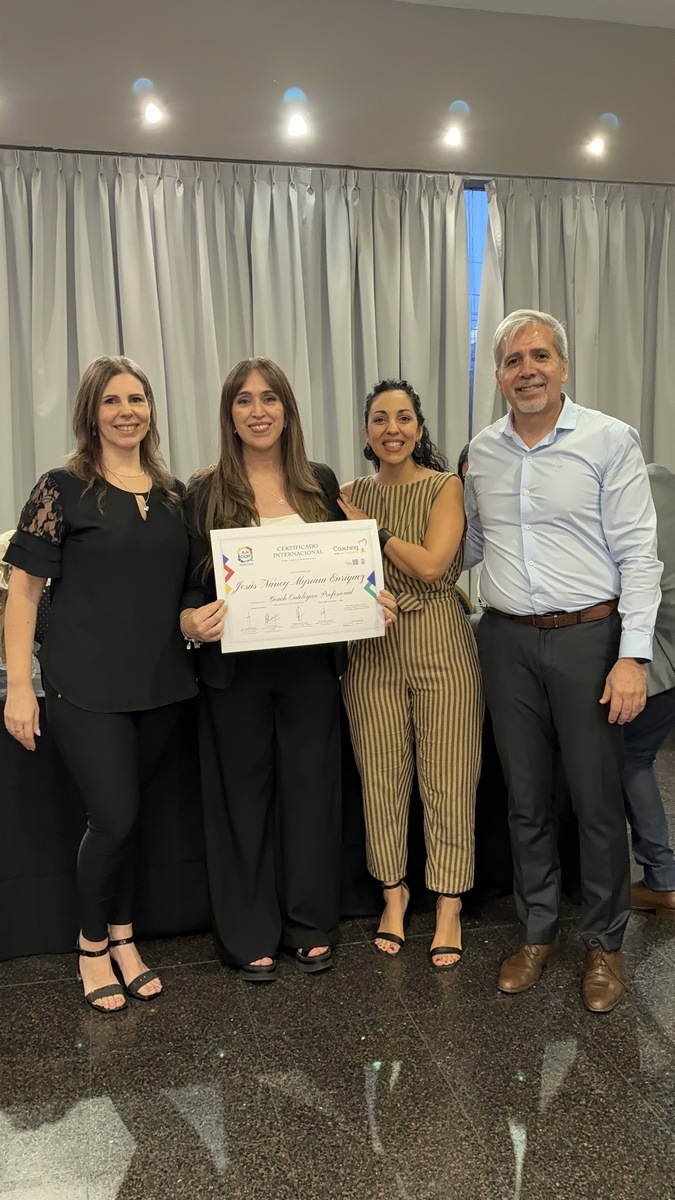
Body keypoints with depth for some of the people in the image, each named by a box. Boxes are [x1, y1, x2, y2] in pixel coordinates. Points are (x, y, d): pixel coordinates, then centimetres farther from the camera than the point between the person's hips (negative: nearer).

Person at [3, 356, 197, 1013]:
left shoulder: (172, 492, 10)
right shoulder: (62, 487, -5)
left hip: (160, 682, 4)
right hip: (86, 686, -4)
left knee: (126, 816, 13)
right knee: (114, 819, -3)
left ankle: (122, 937, 32)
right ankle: (93, 944, 23)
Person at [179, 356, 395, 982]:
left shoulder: (320, 483, 6)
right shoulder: (205, 491, -1)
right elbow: (190, 584, -1)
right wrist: (191, 620, -22)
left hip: (310, 660, 2)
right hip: (236, 665, -1)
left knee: (311, 786, 9)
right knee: (244, 794, 8)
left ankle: (311, 924, 28)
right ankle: (250, 935, 25)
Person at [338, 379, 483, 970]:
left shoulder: (446, 487, -1)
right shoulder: (352, 495, 9)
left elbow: (431, 564, -14)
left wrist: (371, 525, -10)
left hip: (440, 644, -3)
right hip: (373, 648, 3)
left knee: (447, 778, 3)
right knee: (381, 778, 8)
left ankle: (449, 903, 19)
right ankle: (394, 892, 28)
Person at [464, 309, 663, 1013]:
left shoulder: (609, 440, -5)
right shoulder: (481, 452, 8)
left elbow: (637, 555, -8)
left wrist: (632, 657, -14)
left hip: (588, 637, -3)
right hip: (507, 643, 4)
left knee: (597, 799, 6)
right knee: (526, 797, 13)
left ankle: (604, 942, 26)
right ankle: (538, 933, 31)